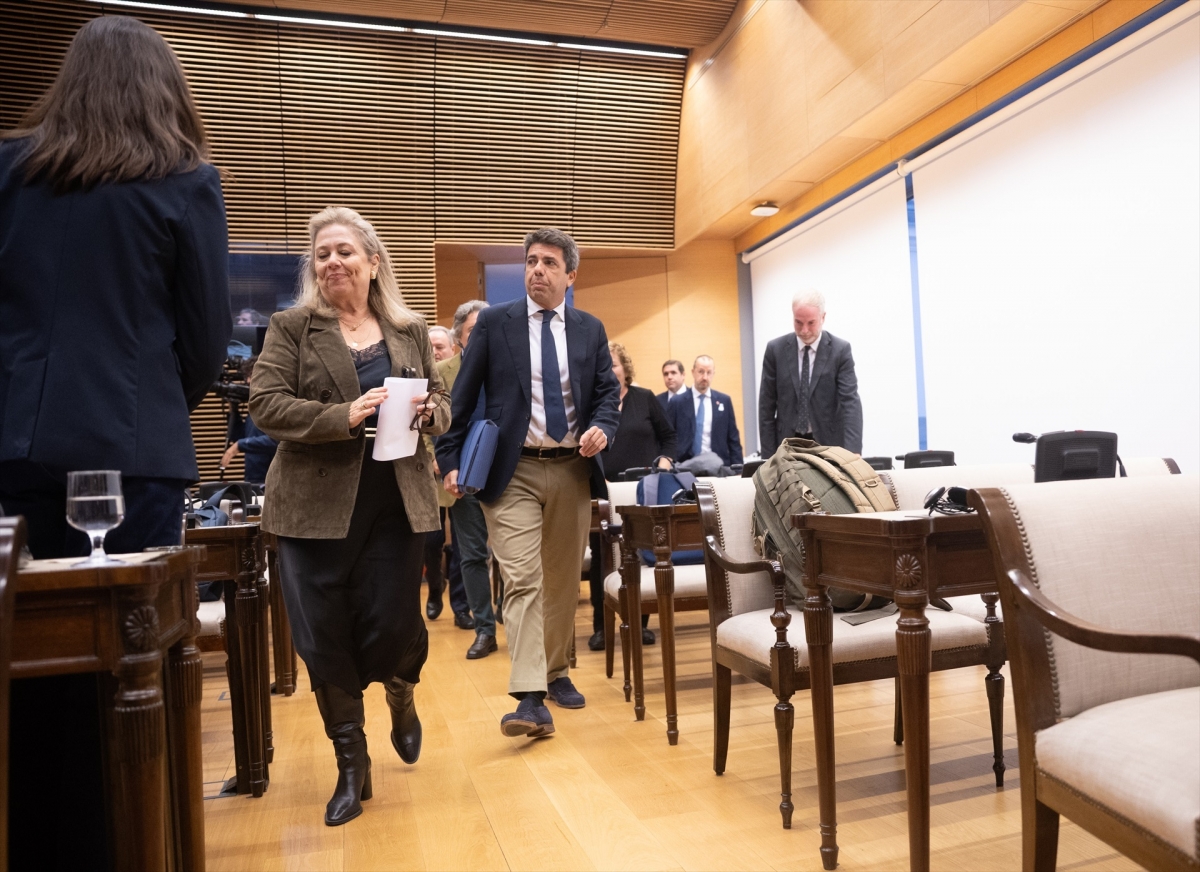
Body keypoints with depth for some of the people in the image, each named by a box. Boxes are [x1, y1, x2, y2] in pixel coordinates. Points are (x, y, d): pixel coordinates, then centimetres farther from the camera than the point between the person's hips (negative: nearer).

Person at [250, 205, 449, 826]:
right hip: (317, 503, -1)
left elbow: (440, 407, 14)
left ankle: (401, 698, 39)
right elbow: (266, 404, -8)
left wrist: (428, 412, -10)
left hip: (396, 502, 1)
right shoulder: (291, 327, 3)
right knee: (324, 637, 5)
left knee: (392, 625, 2)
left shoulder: (410, 331, 10)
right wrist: (344, 416, -21)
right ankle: (352, 766, 25)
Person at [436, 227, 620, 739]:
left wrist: (602, 427, -12)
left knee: (563, 579, 13)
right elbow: (463, 395, 1)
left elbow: (608, 391, 11)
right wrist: (451, 460, -6)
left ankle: (556, 673, 30)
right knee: (522, 580, -12)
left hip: (572, 469, 3)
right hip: (512, 472, -3)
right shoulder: (493, 323, 3)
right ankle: (530, 698, -11)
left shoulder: (590, 330, 10)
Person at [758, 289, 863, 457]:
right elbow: (766, 405, 0)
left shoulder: (840, 349, -7)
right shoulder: (775, 349, -3)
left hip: (828, 443, -1)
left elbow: (850, 401, -14)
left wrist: (853, 452, -27)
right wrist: (769, 454, -5)